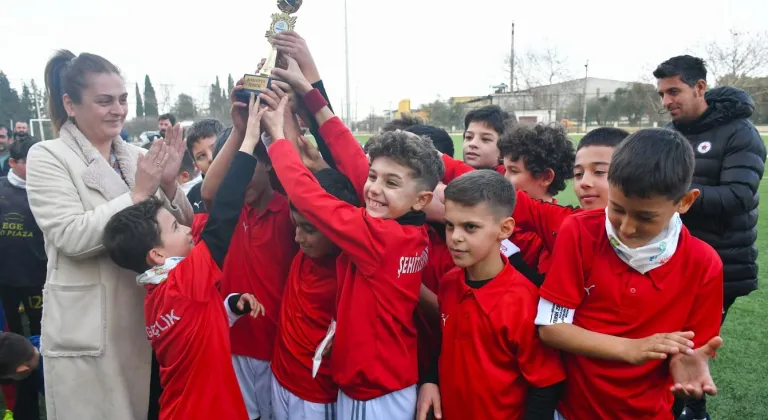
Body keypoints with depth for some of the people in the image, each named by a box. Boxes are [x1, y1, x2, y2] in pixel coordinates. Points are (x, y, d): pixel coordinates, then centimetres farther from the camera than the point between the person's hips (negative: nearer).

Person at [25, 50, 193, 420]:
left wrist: (169, 185, -12)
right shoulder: (46, 157, -6)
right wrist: (138, 193, -19)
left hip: (147, 321, 5)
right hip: (86, 332, -4)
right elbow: (72, 237, -20)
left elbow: (183, 230, 4)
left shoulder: (136, 155, 6)